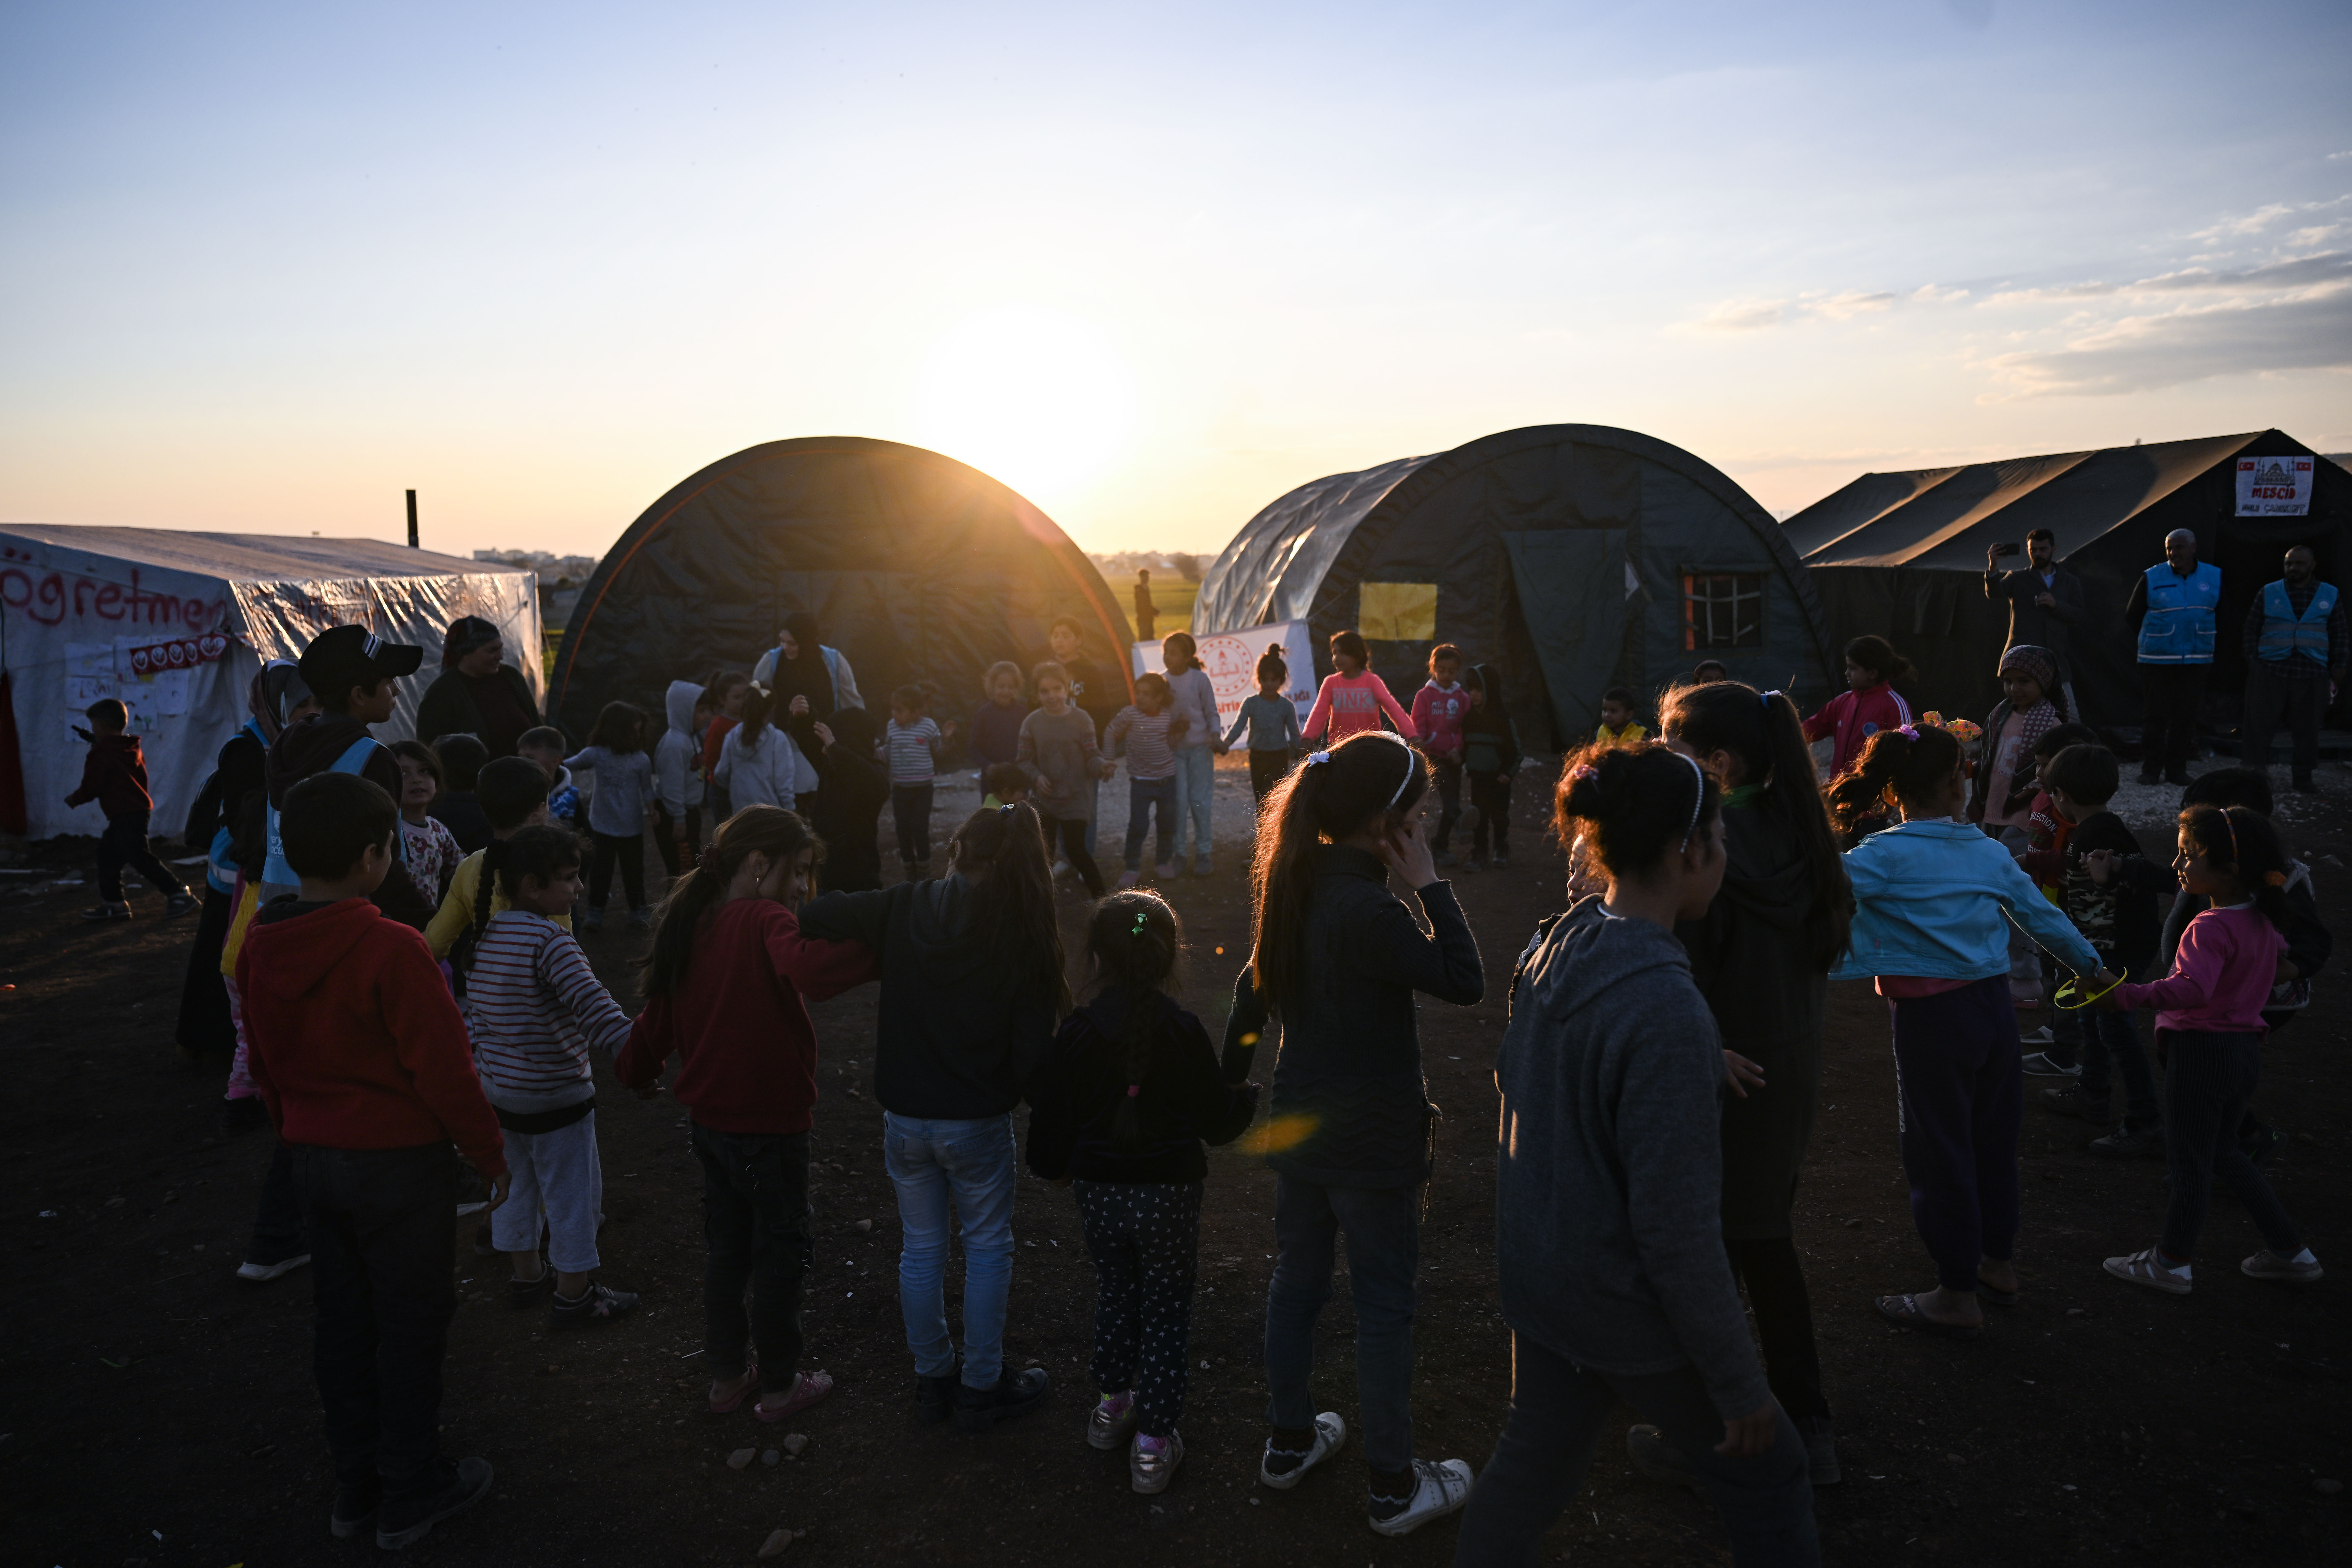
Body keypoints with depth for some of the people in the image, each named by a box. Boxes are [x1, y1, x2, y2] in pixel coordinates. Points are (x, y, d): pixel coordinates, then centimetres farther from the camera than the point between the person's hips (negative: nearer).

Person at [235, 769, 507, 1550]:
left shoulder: (259, 948, -2)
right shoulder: (391, 949, -24)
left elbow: (265, 1064, 10)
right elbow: (443, 1067, -20)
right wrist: (491, 1151, -7)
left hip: (315, 1159, 7)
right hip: (400, 1162, -7)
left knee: (343, 1324, 18)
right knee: (411, 1325, 9)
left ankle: (356, 1485, 32)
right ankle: (412, 1493, 22)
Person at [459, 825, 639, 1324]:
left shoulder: (486, 937, 3)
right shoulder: (548, 941, -23)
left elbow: (475, 1014, 10)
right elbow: (594, 1007, -32)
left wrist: (487, 1069, 20)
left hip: (500, 1090, 8)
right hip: (555, 1095, -8)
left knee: (518, 1186, 23)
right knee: (572, 1193, 7)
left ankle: (527, 1276, 39)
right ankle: (574, 1296, 20)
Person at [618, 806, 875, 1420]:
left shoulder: (690, 924, 1)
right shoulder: (765, 922, -22)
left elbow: (658, 1013, 10)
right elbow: (808, 968, -45)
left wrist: (638, 1071, 27)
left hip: (710, 1118, 7)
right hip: (769, 1122, -7)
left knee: (725, 1246, 22)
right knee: (780, 1253, 11)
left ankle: (728, 1375, 35)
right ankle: (780, 1385, 25)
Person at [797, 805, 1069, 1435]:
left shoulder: (904, 908, -7)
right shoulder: (1023, 936, -12)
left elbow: (817, 918, -7)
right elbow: (1033, 1047, -12)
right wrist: (1007, 1093, 6)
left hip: (904, 1116, 3)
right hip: (978, 1122, -3)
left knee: (921, 1247, 18)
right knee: (988, 1249, 15)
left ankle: (932, 1379, 32)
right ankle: (982, 1388, 24)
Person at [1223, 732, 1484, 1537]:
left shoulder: (1292, 885, -1)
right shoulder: (1367, 911, -28)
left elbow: (1254, 989, 9)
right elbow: (1466, 980, -23)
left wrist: (1231, 1079, 21)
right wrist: (1429, 883, -18)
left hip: (1302, 1127, 8)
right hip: (1372, 1139, -8)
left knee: (1297, 1280, 20)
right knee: (1384, 1307, 7)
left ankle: (1288, 1442, 37)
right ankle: (1394, 1487, 22)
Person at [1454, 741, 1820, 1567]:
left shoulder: (1551, 948, -5)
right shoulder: (1666, 1011, -29)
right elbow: (1676, 1230, -25)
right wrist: (1740, 1385, -14)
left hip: (1535, 1275, 7)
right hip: (1630, 1312, -7)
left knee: (1535, 1461, 24)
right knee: (1766, 1475, 16)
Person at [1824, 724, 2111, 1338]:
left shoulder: (1884, 856, -14)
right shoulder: (1990, 852, 3)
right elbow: (2042, 916, 14)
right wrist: (2093, 967, 29)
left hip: (1931, 1017, -5)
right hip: (1994, 1006, 6)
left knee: (1941, 1150, 5)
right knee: (1992, 1138, 20)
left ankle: (1958, 1296, 16)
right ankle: (1998, 1262, 37)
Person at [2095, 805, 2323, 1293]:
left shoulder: (2210, 928, -23)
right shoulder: (2261, 919, 4)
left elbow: (2192, 989, -39)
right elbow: (2279, 952, 27)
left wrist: (2128, 995, -41)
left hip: (2203, 1050, -9)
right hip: (2246, 1045, 9)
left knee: (2188, 1158, 4)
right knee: (2224, 1153, 23)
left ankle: (2172, 1262, 17)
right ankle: (2288, 1251, 26)